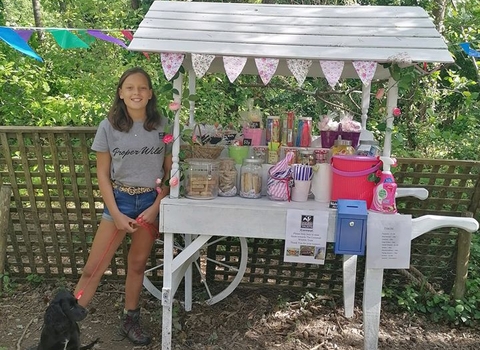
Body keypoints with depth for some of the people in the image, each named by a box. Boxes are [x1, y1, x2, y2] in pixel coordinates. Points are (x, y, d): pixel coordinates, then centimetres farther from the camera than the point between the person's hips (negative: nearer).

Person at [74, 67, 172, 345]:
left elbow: (170, 172, -1)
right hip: (119, 199, 0)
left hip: (152, 201, 1)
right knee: (93, 269, -1)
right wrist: (116, 214, -9)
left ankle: (130, 321, 32)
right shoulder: (109, 126, -5)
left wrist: (156, 207, -9)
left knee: (137, 264, 14)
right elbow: (103, 174, -3)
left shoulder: (163, 125, -5)